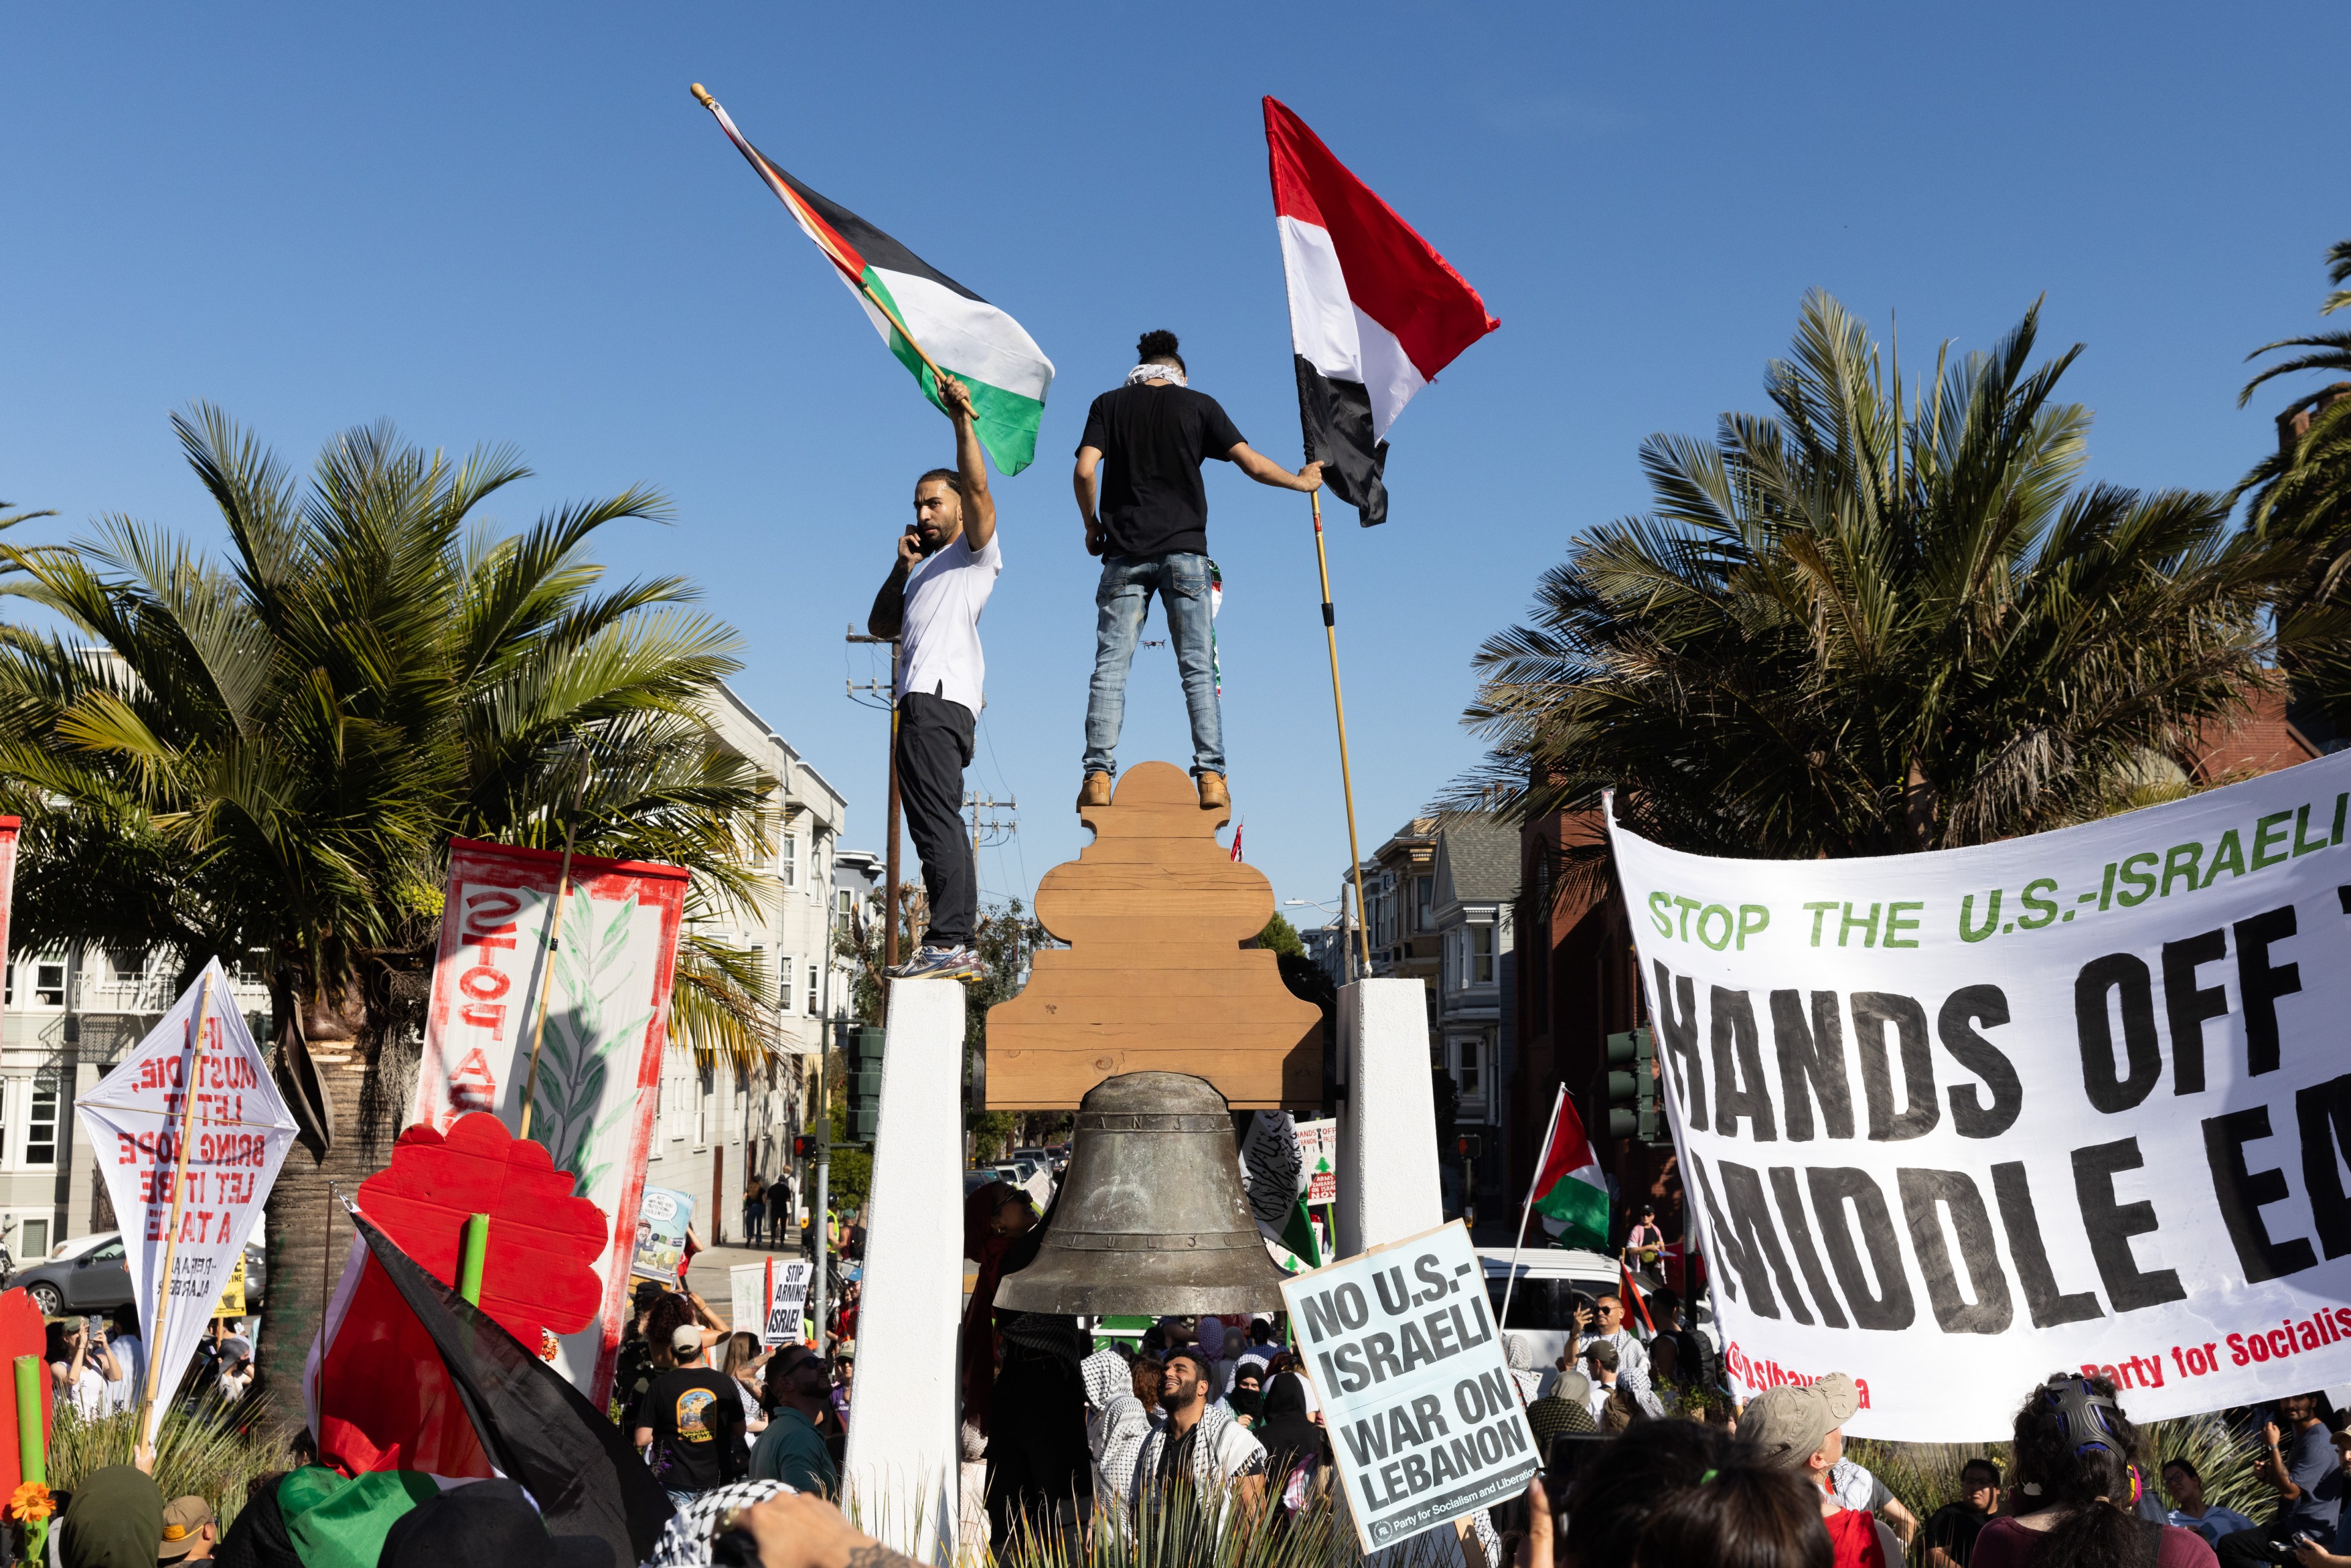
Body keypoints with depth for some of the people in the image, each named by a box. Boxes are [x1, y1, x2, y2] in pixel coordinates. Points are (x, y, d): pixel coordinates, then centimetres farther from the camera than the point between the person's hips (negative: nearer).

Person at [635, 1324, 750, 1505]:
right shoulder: (725, 1382, -4)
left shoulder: (659, 1386, -9)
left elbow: (642, 1439, -9)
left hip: (675, 1483, -2)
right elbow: (739, 1431, 5)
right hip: (716, 1479, 2)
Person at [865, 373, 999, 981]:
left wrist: (963, 419, -15)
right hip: (921, 700, 9)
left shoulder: (976, 552, 10)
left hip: (941, 696, -9)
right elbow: (881, 625, 28)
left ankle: (948, 943, -27)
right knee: (936, 822, 4)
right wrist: (902, 567, 19)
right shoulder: (926, 573, 34)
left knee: (936, 819, -19)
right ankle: (957, 946, 2)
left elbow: (977, 486, -7)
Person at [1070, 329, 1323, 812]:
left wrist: (1092, 526, 11)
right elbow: (1253, 465, 5)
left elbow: (1085, 470, -3)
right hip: (1184, 551, 0)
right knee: (1198, 668, 0)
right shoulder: (1198, 404, 8)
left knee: (1110, 667, -1)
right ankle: (1211, 776, -9)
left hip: (1125, 554, 0)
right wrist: (1302, 481, 21)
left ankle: (1098, 776, -9)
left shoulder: (1109, 405, 9)